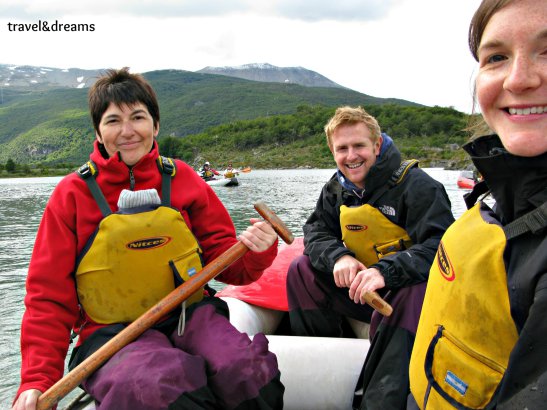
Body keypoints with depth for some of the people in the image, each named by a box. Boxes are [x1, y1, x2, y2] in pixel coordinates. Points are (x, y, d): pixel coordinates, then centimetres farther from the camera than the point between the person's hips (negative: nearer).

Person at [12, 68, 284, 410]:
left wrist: (255, 251, -15)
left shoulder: (182, 178, 6)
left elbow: (223, 258, 7)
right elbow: (49, 297, 2)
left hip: (189, 316, 2)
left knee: (248, 373, -28)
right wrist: (37, 382, -8)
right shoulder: (73, 193, 2)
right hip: (112, 332, -1)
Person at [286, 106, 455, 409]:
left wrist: (387, 271, -41)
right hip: (359, 288, 6)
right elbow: (315, 232, 1)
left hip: (407, 291, -5)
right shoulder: (336, 189, 3)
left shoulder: (417, 185, -18)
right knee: (302, 269, -7)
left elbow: (442, 246, -27)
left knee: (414, 292, -39)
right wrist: (338, 257, -22)